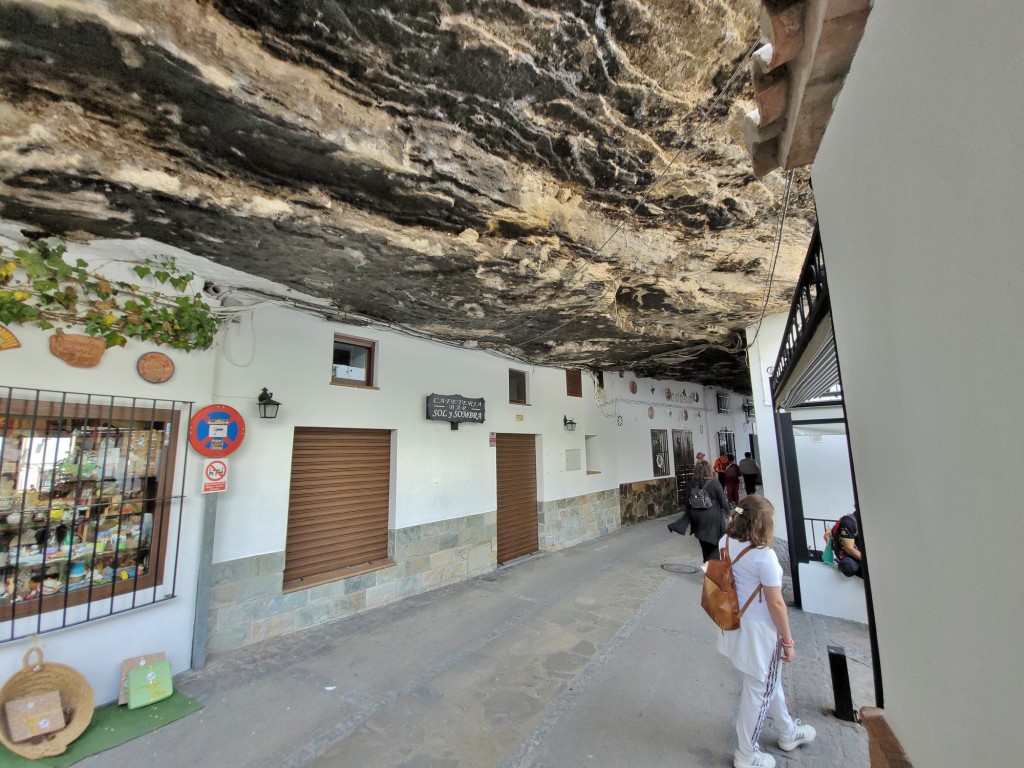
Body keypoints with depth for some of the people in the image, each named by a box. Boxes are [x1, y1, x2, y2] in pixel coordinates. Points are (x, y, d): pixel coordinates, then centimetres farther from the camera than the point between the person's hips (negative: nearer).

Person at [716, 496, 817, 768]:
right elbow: (776, 604, -18)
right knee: (758, 690, 16)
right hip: (758, 631, -7)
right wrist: (788, 641, -5)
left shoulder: (726, 542, -8)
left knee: (770, 680, 30)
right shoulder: (764, 555, -28)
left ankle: (787, 732, 55)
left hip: (735, 623, 7)